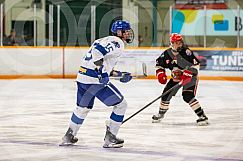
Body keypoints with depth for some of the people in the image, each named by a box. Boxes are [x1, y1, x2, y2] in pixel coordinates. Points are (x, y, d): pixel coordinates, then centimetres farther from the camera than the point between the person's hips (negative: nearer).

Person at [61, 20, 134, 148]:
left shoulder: (108, 41, 23)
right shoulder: (117, 43, -8)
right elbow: (98, 51, -24)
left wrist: (120, 75, 25)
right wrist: (101, 69, -29)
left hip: (82, 77, 10)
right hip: (94, 81, -10)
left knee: (83, 108, 30)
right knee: (121, 104, 1)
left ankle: (69, 136, 39)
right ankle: (109, 138, 2)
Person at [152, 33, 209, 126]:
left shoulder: (186, 52, -22)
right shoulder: (167, 54, -6)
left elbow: (195, 64, -24)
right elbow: (159, 63, 9)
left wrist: (187, 73, -34)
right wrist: (160, 73, -6)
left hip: (190, 77, -6)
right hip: (176, 77, 6)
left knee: (188, 96, -24)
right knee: (166, 94, 4)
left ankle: (202, 116, -20)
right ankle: (161, 114, 30)